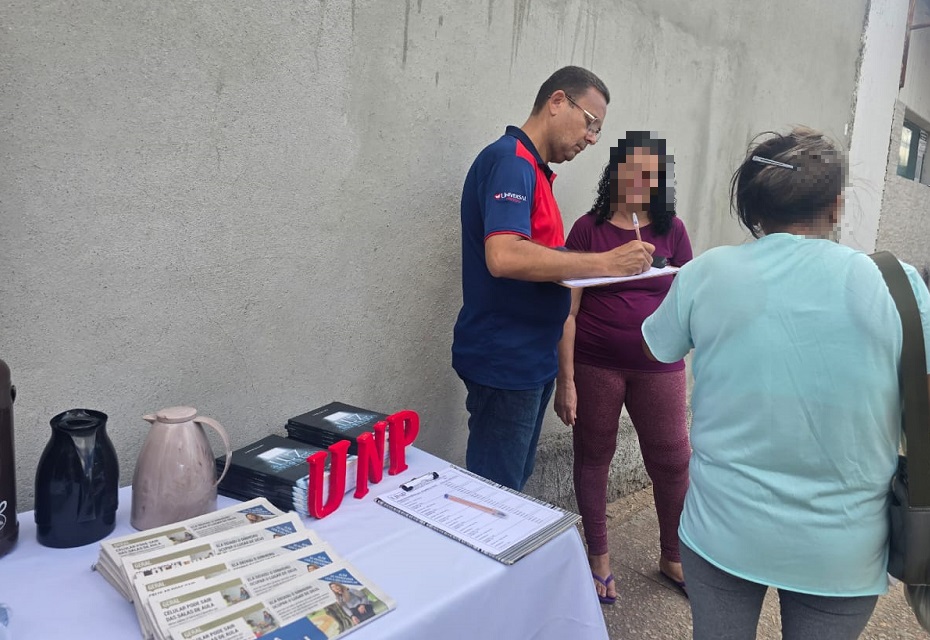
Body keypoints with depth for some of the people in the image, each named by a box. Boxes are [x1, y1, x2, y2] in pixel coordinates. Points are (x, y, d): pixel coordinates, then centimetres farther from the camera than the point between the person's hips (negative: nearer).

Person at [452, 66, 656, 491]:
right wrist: (605, 263, -23)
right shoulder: (510, 160, -14)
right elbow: (504, 257, -29)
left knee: (515, 484, 18)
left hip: (532, 359, 10)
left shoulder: (532, 168, 16)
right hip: (504, 361, -10)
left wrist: (602, 265, 6)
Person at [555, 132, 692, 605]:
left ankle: (673, 556, 32)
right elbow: (569, 309, -5)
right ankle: (598, 557, 30)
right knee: (593, 458, 9)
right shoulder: (588, 229, -3)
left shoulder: (672, 231, 4)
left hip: (658, 368, 2)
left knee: (673, 462, 7)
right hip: (594, 366, -2)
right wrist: (565, 378, -8)